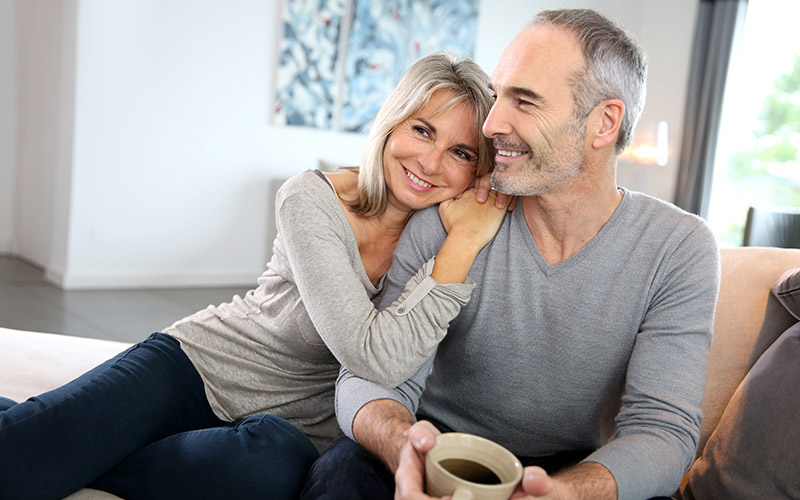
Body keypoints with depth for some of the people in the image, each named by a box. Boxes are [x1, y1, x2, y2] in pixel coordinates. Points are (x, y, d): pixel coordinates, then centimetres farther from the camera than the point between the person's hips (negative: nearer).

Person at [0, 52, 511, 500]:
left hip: (293, 421, 4)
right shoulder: (311, 199, -17)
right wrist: (465, 242, -26)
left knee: (278, 458, -36)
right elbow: (376, 357, -27)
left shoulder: (443, 228, -4)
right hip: (198, 361, -3)